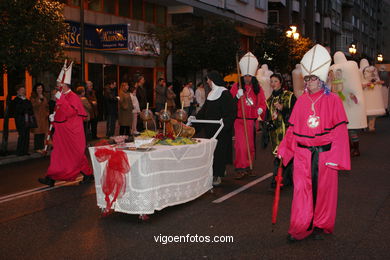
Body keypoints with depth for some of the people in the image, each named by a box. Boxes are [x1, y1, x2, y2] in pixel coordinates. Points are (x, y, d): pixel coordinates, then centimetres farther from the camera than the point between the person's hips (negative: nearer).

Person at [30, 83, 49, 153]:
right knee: (38, 132, -8)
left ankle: (42, 147, 12)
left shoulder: (44, 97, 17)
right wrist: (39, 99, -21)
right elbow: (33, 105, -15)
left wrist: (47, 112, 10)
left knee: (43, 132, 5)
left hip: (44, 116, 6)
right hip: (37, 116, -6)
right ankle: (37, 148, -4)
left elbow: (47, 106, 24)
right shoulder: (33, 97, -2)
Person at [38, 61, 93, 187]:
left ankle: (88, 174, 16)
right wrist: (54, 117, 9)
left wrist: (60, 99, -30)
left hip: (71, 132, -9)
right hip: (63, 132, 9)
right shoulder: (62, 96, 13)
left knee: (76, 154, 1)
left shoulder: (72, 97, -15)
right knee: (58, 154, 7)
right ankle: (51, 178, 9)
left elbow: (70, 112, -28)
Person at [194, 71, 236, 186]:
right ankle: (212, 174, 15)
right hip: (210, 128, 8)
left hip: (221, 128, -8)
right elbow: (204, 109, 17)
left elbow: (230, 111, -16)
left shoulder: (225, 93, -9)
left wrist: (225, 121, -30)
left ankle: (218, 176, 0)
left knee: (219, 150, -5)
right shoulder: (211, 94, 15)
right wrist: (196, 117, 5)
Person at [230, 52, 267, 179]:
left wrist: (260, 109, -7)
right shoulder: (236, 87, 3)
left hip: (252, 121, 3)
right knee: (241, 144, -10)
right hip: (240, 120, -3)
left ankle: (248, 167, 21)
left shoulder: (258, 89, 10)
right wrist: (237, 96, -17)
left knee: (251, 144, 8)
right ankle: (241, 169, -7)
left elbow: (262, 103, 14)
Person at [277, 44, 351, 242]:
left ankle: (319, 226, 23)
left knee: (323, 189, 7)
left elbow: (339, 129, -5)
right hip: (302, 153, 2)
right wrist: (283, 150, 5)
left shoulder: (333, 100, -3)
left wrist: (336, 156, -11)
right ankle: (300, 228, 8)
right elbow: (292, 128, 10)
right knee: (302, 189, -1)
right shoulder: (301, 101, 6)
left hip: (325, 154, -2)